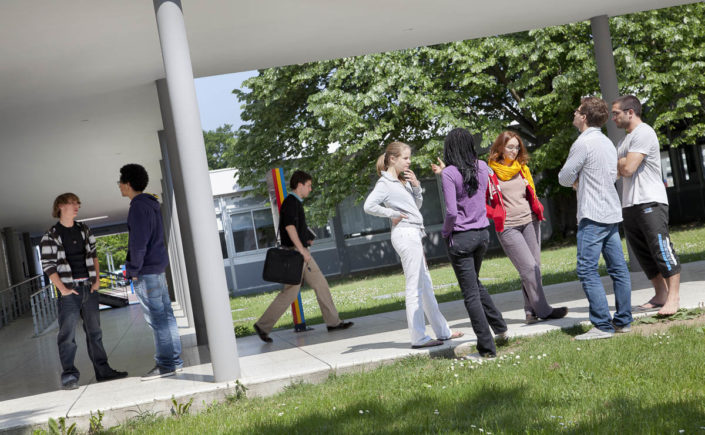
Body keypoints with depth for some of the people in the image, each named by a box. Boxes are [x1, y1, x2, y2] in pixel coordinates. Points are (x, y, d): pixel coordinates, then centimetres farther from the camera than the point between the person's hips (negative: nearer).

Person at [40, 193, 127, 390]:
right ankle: (68, 376, -3)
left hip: (89, 287, 5)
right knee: (67, 335, -6)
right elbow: (48, 266, -7)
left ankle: (103, 371, 16)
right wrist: (63, 289, -14)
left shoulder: (84, 230, 11)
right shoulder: (50, 236, -5)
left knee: (94, 332, 10)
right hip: (69, 290, -5)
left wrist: (97, 279, 4)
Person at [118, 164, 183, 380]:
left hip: (146, 271, -10)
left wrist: (134, 269, -13)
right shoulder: (151, 204, 16)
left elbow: (138, 242, -20)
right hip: (158, 266, 10)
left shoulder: (138, 206, -14)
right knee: (165, 314, 11)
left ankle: (166, 364, -4)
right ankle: (174, 360, 15)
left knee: (156, 317, -7)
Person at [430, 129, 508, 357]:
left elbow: (452, 211, -21)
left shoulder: (450, 173, -16)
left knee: (470, 294, 2)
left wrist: (445, 231, -4)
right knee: (475, 283, 28)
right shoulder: (482, 167, 3)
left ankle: (487, 348, 4)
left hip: (461, 238, -6)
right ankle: (500, 327, 29)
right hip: (482, 233, 6)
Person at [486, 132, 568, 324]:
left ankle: (531, 311, 9)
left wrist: (537, 210, 7)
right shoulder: (490, 172, -3)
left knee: (534, 268, 3)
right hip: (508, 227, -6)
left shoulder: (522, 168, 13)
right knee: (528, 268, -11)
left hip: (530, 222, 6)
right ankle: (543, 310, -7)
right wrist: (495, 215, -10)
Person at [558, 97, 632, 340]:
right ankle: (623, 321, 15)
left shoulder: (583, 143, -12)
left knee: (587, 270, -7)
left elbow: (564, 178, -9)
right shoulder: (607, 142, 15)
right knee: (618, 268, 10)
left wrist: (574, 180, 13)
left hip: (593, 216, -9)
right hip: (612, 213, 9)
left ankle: (603, 326, -9)